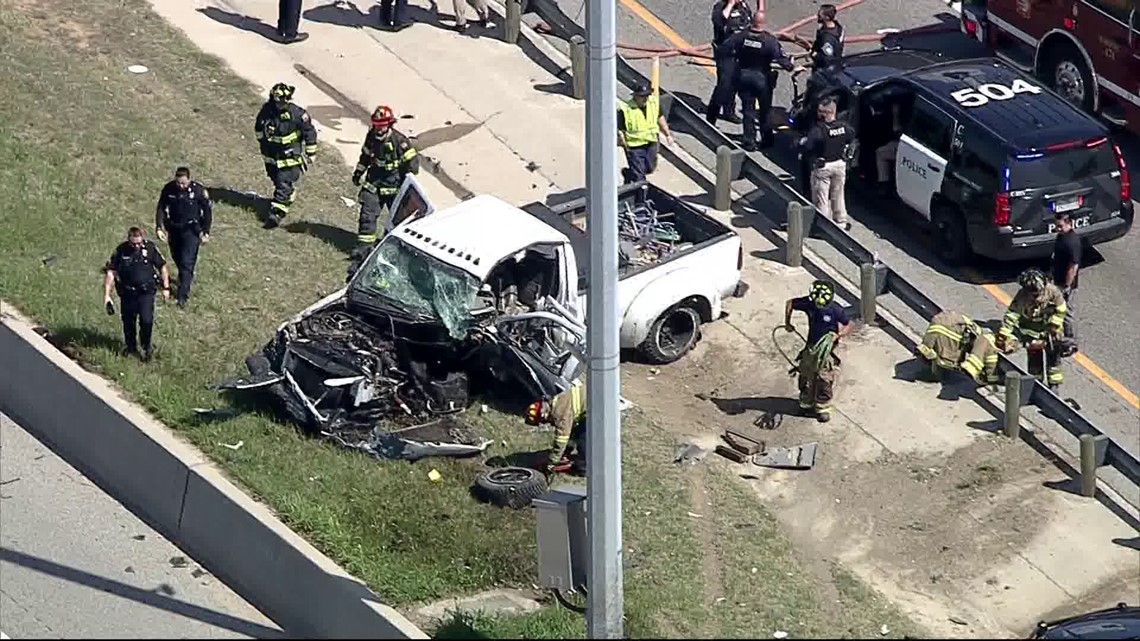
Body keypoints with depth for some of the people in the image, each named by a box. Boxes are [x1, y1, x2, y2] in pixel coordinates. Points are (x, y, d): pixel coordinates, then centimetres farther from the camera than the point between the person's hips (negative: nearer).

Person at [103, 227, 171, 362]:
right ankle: (131, 348, 33)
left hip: (146, 292, -1)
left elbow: (162, 266, 4)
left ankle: (146, 345, 13)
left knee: (146, 320, -13)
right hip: (127, 293, 1)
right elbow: (110, 271, -6)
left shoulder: (150, 248, -9)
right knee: (128, 322, 11)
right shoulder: (121, 251, -9)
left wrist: (166, 287, 4)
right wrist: (106, 295, -11)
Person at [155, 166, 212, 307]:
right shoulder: (168, 189, -9)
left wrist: (205, 232, -5)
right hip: (173, 228, 4)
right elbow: (161, 208, 4)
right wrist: (159, 227, -3)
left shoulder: (198, 190, -16)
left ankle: (182, 295, -9)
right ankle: (187, 278, 46)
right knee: (177, 257, 18)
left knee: (187, 262, -11)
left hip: (191, 229, -4)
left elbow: (208, 211, -5)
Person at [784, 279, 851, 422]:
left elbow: (848, 325, -9)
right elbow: (789, 303, 1)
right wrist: (787, 323, -1)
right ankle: (806, 403, 35)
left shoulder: (835, 310, -23)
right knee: (806, 377, 15)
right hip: (811, 346, 3)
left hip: (827, 348, -3)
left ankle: (823, 408, 17)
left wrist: (838, 335, -25)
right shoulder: (809, 303, -16)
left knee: (824, 380, 0)